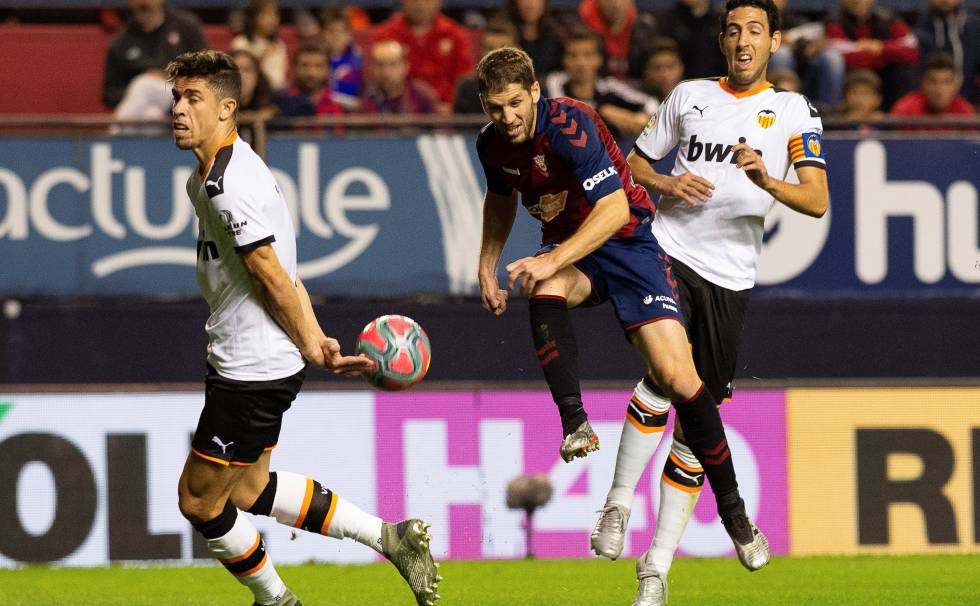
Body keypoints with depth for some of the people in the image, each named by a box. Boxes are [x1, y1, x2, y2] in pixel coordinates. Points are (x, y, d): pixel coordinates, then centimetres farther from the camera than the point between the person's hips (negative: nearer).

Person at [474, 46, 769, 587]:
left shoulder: (570, 127, -24)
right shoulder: (492, 144, -3)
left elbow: (614, 208, -29)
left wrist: (553, 260, -37)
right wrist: (487, 267, 13)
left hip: (628, 241, -5)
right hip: (569, 247, 5)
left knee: (677, 376, -16)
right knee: (545, 291, -36)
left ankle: (733, 511, -2)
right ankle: (574, 423, -34)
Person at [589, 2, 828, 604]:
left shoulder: (792, 111, 6)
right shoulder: (690, 96, 11)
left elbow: (818, 201, -6)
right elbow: (633, 164, 20)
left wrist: (767, 180, -25)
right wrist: (666, 184, -2)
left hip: (730, 278, 1)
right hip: (667, 253, -1)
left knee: (697, 422, 1)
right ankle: (618, 504, -14)